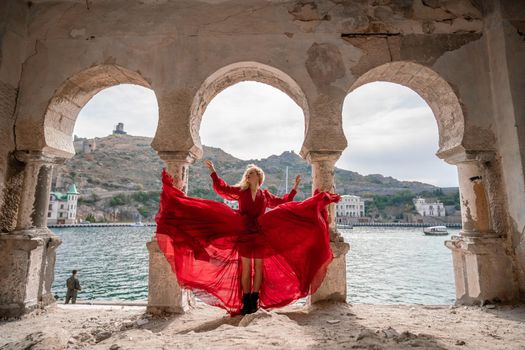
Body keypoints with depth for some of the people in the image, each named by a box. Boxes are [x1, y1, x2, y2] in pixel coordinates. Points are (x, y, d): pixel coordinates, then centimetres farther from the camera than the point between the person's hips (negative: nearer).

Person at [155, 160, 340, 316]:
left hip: (261, 235, 1)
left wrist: (294, 188, 17)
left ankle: (254, 301, 13)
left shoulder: (265, 195, 10)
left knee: (259, 267, 3)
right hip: (244, 234, -1)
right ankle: (246, 301, 12)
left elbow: (283, 202, 19)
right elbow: (222, 188, 2)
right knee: (245, 268, 1)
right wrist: (213, 172, -2)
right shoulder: (240, 191, 7)